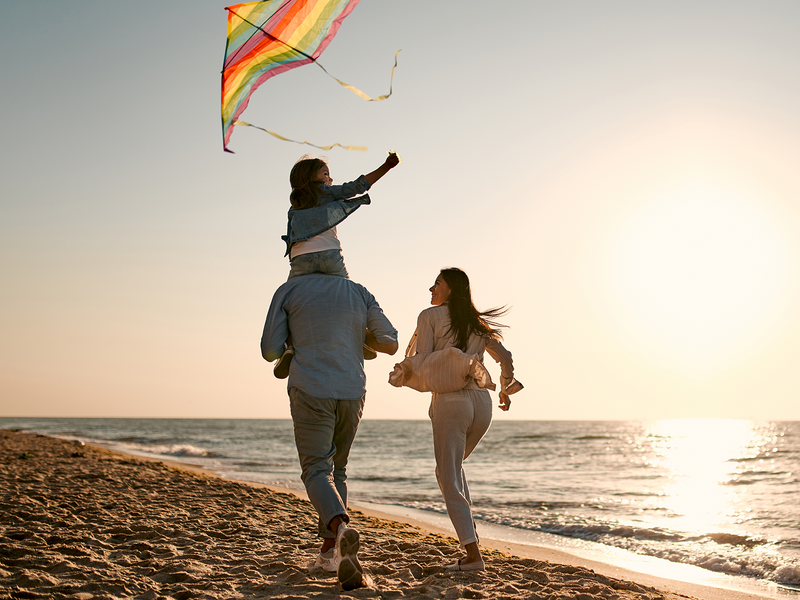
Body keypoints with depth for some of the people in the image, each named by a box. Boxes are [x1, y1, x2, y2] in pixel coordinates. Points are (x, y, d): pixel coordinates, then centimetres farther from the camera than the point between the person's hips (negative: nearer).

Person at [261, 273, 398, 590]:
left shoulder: (287, 291, 3)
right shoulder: (360, 294, 10)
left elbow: (270, 351, 3)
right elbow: (390, 344, 9)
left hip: (311, 393, -3)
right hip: (352, 392, 3)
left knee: (316, 472, -3)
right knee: (336, 469, 19)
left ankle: (342, 530, -33)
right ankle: (329, 551, 17)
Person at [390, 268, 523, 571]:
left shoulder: (430, 316, 0)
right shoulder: (477, 323, 16)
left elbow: (420, 364, -8)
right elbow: (505, 358, 16)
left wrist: (401, 373, 13)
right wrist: (506, 389, 34)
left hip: (449, 401, -6)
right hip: (481, 402, 6)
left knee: (449, 480, -1)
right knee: (450, 467, 27)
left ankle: (473, 554, -10)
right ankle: (467, 531, 18)